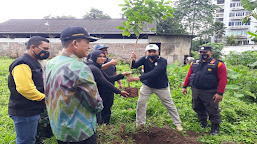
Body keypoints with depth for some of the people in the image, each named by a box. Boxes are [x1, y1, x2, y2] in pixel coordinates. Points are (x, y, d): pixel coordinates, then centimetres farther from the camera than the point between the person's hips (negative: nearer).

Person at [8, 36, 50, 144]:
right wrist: (44, 98, -19)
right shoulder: (22, 64, -19)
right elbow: (25, 88, -31)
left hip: (31, 111, 10)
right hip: (24, 113, -10)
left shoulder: (34, 63, 15)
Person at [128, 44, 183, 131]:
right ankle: (140, 123, 19)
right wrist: (133, 60, -43)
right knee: (141, 103, 1)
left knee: (170, 105, 8)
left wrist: (138, 78, -49)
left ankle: (178, 123, 26)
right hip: (147, 85, 3)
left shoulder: (163, 61, -27)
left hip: (162, 87, -3)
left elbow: (154, 73, -40)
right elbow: (134, 66, -19)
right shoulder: (145, 59, -12)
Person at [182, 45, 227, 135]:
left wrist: (220, 93, -17)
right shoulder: (194, 63, 10)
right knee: (198, 109, 17)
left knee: (212, 111, 4)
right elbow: (189, 76, 15)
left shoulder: (218, 64, -6)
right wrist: (184, 87, 12)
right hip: (195, 91, 5)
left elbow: (223, 80, -11)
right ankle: (203, 123, 38)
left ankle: (215, 128, 24)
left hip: (210, 93, -5)